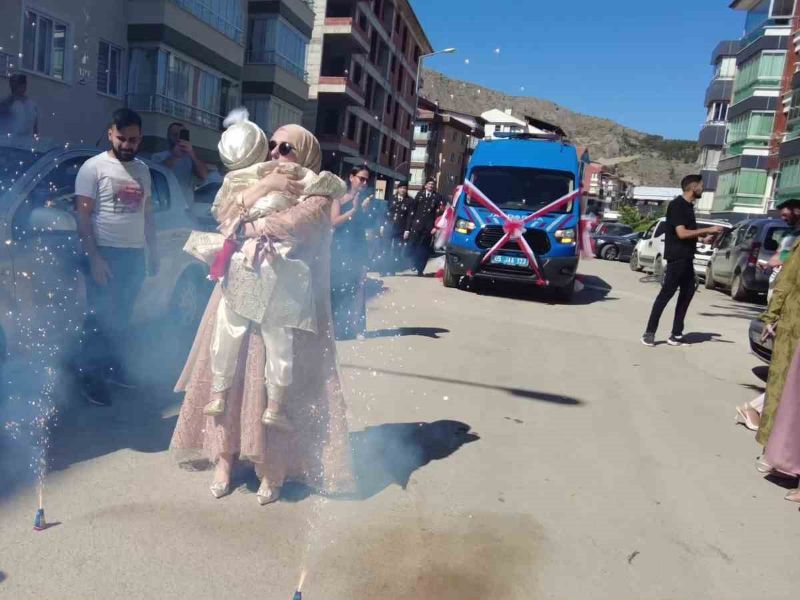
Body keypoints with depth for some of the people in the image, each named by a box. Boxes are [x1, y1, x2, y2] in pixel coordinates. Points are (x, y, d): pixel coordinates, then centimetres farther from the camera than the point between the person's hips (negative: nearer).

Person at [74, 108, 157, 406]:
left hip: (135, 254, 5)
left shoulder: (143, 169, 11)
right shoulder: (94, 167, -6)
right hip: (105, 253, -5)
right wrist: (94, 258, -17)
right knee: (101, 318, 0)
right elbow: (83, 215, -10)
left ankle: (113, 368, 28)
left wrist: (153, 251, 14)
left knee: (122, 316, 14)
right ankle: (92, 378, 11)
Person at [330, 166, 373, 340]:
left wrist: (365, 210, -10)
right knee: (337, 287, -1)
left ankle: (356, 327, 4)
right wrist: (353, 210, -20)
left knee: (358, 287, 0)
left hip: (359, 248, 4)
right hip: (340, 248, -4)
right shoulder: (340, 198, -2)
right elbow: (334, 222, -14)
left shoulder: (365, 200, 9)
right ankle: (334, 327, 6)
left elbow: (367, 224, 5)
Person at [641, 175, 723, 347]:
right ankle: (649, 333, -5)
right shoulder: (677, 205, -12)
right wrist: (707, 230, -15)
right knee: (666, 293, -9)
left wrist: (706, 235, 10)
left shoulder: (688, 206, 16)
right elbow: (682, 233, -20)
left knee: (687, 293, 8)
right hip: (677, 257, -10)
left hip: (687, 257, 10)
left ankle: (676, 335, 13)